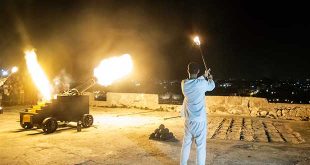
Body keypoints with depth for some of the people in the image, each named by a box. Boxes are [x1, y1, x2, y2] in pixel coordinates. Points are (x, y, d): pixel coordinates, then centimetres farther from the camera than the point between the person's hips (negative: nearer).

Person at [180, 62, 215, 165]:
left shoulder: (184, 83, -2)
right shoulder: (202, 83, -14)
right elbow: (212, 86, 7)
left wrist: (204, 76, 30)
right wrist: (209, 78, 28)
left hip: (188, 120, 4)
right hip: (200, 120, -4)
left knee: (186, 144, 16)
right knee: (201, 146, 2)